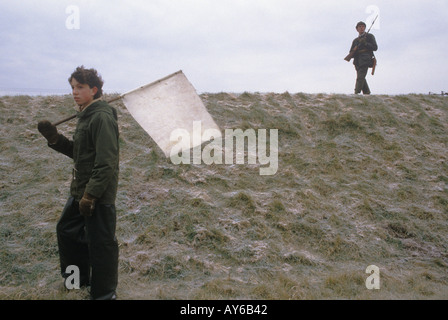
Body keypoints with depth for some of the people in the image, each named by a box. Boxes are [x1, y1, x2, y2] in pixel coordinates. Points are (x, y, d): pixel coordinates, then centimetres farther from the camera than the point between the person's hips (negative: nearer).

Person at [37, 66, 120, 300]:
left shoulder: (102, 117, -20)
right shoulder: (86, 115, 11)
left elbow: (106, 164, -25)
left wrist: (90, 196, -23)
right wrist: (54, 138, 3)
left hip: (99, 195, -11)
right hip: (80, 191, 11)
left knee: (100, 244, 2)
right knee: (67, 230, 25)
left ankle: (104, 293, 22)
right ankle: (78, 278, 45)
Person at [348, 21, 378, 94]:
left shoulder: (370, 36, 11)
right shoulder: (355, 40, 25)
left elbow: (375, 47, 1)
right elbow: (351, 53, 19)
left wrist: (365, 43, -10)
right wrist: (355, 49, -4)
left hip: (365, 60, -6)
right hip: (358, 62, 6)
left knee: (360, 78, -20)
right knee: (361, 79, 5)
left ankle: (356, 93, -28)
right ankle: (367, 93, 14)